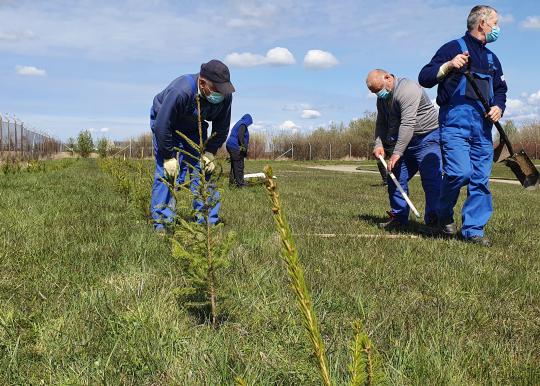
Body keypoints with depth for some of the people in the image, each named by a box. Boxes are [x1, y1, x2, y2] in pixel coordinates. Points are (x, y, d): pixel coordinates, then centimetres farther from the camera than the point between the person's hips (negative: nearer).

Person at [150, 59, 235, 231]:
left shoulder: (225, 95, -23)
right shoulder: (180, 91, -40)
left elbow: (222, 128, -6)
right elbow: (162, 126, -32)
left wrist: (210, 152, -13)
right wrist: (169, 157, -27)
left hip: (194, 129, 5)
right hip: (165, 123, -4)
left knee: (203, 170, -3)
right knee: (166, 171, -14)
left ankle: (209, 221, 4)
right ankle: (161, 224, -7)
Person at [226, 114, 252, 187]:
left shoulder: (238, 124, 22)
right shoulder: (243, 125, -7)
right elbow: (240, 135, -22)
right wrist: (244, 146, -27)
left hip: (230, 145, 10)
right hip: (236, 147, -10)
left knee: (234, 165, 13)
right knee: (239, 165, -7)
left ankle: (232, 182, 16)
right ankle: (240, 183, -6)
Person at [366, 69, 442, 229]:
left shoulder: (407, 89, -22)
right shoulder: (382, 99, 9)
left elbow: (408, 124, -29)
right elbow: (381, 124, 11)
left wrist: (397, 153, -31)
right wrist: (379, 144, -8)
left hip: (427, 139, -9)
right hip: (403, 142, 9)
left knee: (431, 179, -14)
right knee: (396, 178, 4)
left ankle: (433, 218, -12)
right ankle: (398, 217, 12)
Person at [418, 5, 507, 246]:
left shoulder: (492, 59, 24)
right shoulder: (453, 48, 3)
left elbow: (500, 89, 31)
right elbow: (424, 78, -4)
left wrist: (499, 107, 9)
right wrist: (449, 65, -20)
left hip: (482, 125, 7)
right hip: (455, 121, -7)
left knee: (481, 179, 2)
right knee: (459, 172, -19)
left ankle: (473, 230, 11)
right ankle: (444, 215, 7)